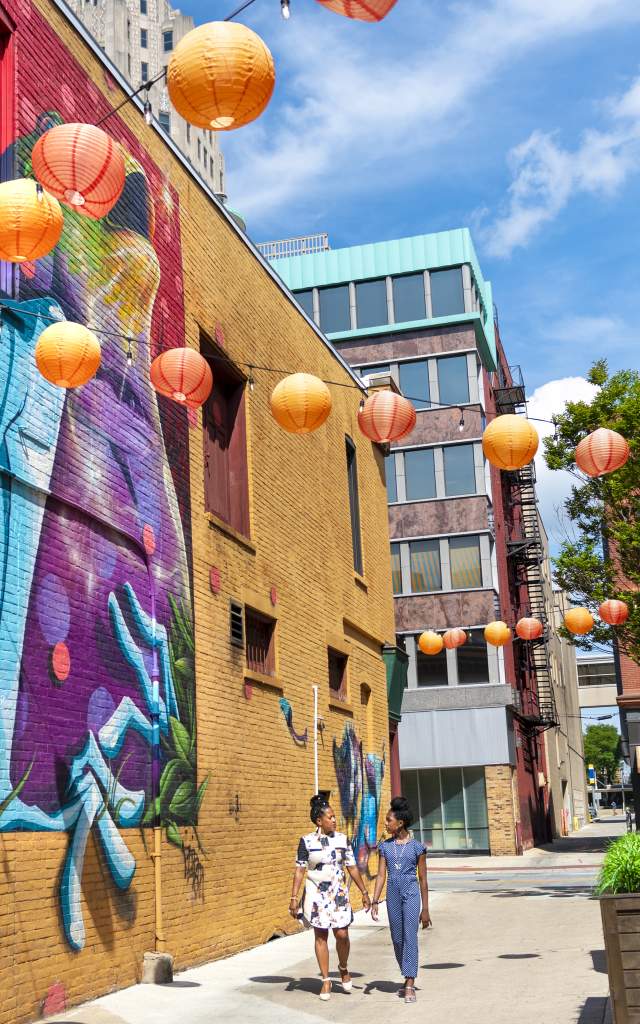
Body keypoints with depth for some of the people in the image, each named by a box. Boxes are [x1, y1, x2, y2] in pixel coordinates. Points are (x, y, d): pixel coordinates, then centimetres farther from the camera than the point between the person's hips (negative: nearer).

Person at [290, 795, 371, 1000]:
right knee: (321, 936, 4)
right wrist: (294, 898, -4)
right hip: (316, 894, -1)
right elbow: (299, 870, -1)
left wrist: (364, 892, 9)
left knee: (342, 934, -7)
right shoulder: (307, 841, -4)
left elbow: (352, 868, 8)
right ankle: (326, 980, 15)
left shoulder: (342, 840, 2)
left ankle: (344, 968, 22)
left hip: (339, 893, 1)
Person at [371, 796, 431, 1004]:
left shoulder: (416, 846, -5)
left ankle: (409, 986, -11)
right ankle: (408, 979, 28)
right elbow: (381, 875, 6)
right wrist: (374, 901, -3)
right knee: (397, 940, 10)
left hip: (411, 895, -4)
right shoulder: (385, 846, 5)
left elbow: (423, 879, -1)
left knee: (410, 938, -11)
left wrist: (425, 909, 1)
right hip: (393, 895, 4)